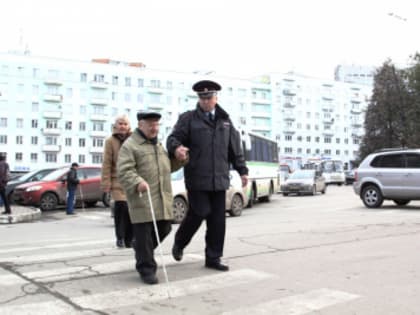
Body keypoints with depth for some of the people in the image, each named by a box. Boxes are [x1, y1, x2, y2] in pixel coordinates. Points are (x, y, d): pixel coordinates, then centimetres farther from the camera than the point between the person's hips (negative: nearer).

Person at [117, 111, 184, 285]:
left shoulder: (159, 145, 21)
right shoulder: (129, 146, -5)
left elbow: (169, 166, 30)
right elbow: (124, 172, -15)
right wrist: (138, 182, -32)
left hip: (162, 199, 8)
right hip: (142, 199, -7)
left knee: (163, 229, 13)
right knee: (144, 234, -3)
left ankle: (141, 250, 37)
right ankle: (147, 269, 9)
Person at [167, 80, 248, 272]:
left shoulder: (225, 121, 16)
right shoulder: (189, 118, 4)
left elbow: (235, 149, 18)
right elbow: (173, 137, -5)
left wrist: (242, 170, 15)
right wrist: (176, 148, -28)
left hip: (219, 179, 4)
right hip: (197, 178, -4)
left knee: (218, 220, 4)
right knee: (199, 212, -6)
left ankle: (213, 258, 16)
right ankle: (179, 244, 22)